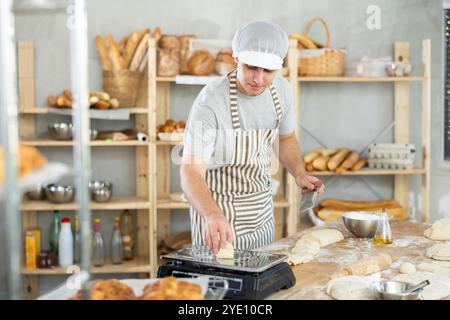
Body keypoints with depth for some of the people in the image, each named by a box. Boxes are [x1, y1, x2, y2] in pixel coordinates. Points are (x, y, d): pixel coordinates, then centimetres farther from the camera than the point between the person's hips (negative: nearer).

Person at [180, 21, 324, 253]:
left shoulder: (281, 89, -7)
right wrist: (212, 215, -51)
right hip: (217, 211, -6)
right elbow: (191, 170, -34)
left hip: (262, 209, 6)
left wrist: (299, 174, -5)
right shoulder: (210, 102, -27)